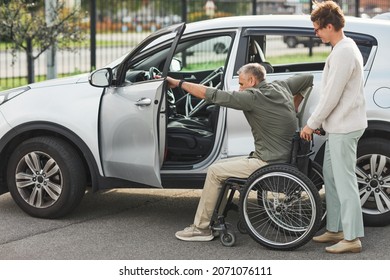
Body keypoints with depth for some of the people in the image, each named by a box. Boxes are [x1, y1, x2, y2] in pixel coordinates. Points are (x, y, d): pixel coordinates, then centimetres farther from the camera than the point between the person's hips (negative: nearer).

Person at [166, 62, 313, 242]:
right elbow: (308, 79, 24)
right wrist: (294, 107, 23)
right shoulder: (281, 87, 8)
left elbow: (211, 95, -14)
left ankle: (201, 228, 2)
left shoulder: (251, 97, -16)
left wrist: (178, 83, -5)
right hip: (284, 157, 10)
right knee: (220, 166, 15)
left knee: (214, 172, -4)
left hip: (268, 164, -10)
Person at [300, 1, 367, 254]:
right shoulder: (345, 48, 13)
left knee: (345, 181, -7)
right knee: (331, 177, 16)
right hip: (339, 126, 11)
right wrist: (319, 121, 20)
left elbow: (332, 96, -20)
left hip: (344, 128, -11)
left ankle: (352, 238, -3)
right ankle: (335, 230, 25)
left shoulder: (343, 54, -19)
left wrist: (311, 124, -10)